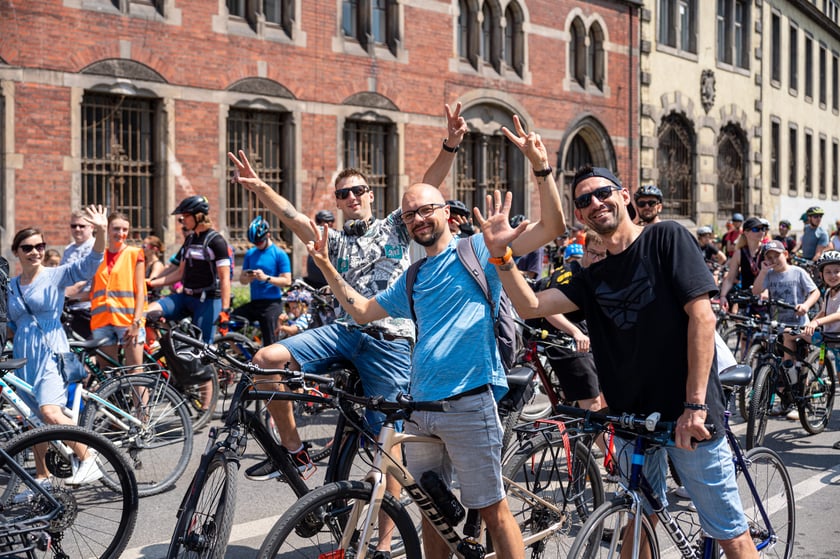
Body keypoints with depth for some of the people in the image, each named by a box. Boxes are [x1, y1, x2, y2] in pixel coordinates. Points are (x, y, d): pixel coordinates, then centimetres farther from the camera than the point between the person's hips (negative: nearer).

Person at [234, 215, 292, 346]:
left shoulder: (279, 254, -4)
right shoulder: (250, 253, 11)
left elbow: (287, 281, -9)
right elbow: (242, 279, 14)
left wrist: (266, 278, -23)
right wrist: (247, 278, -10)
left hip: (272, 304, -5)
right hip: (254, 303, 5)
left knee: (270, 344, -6)